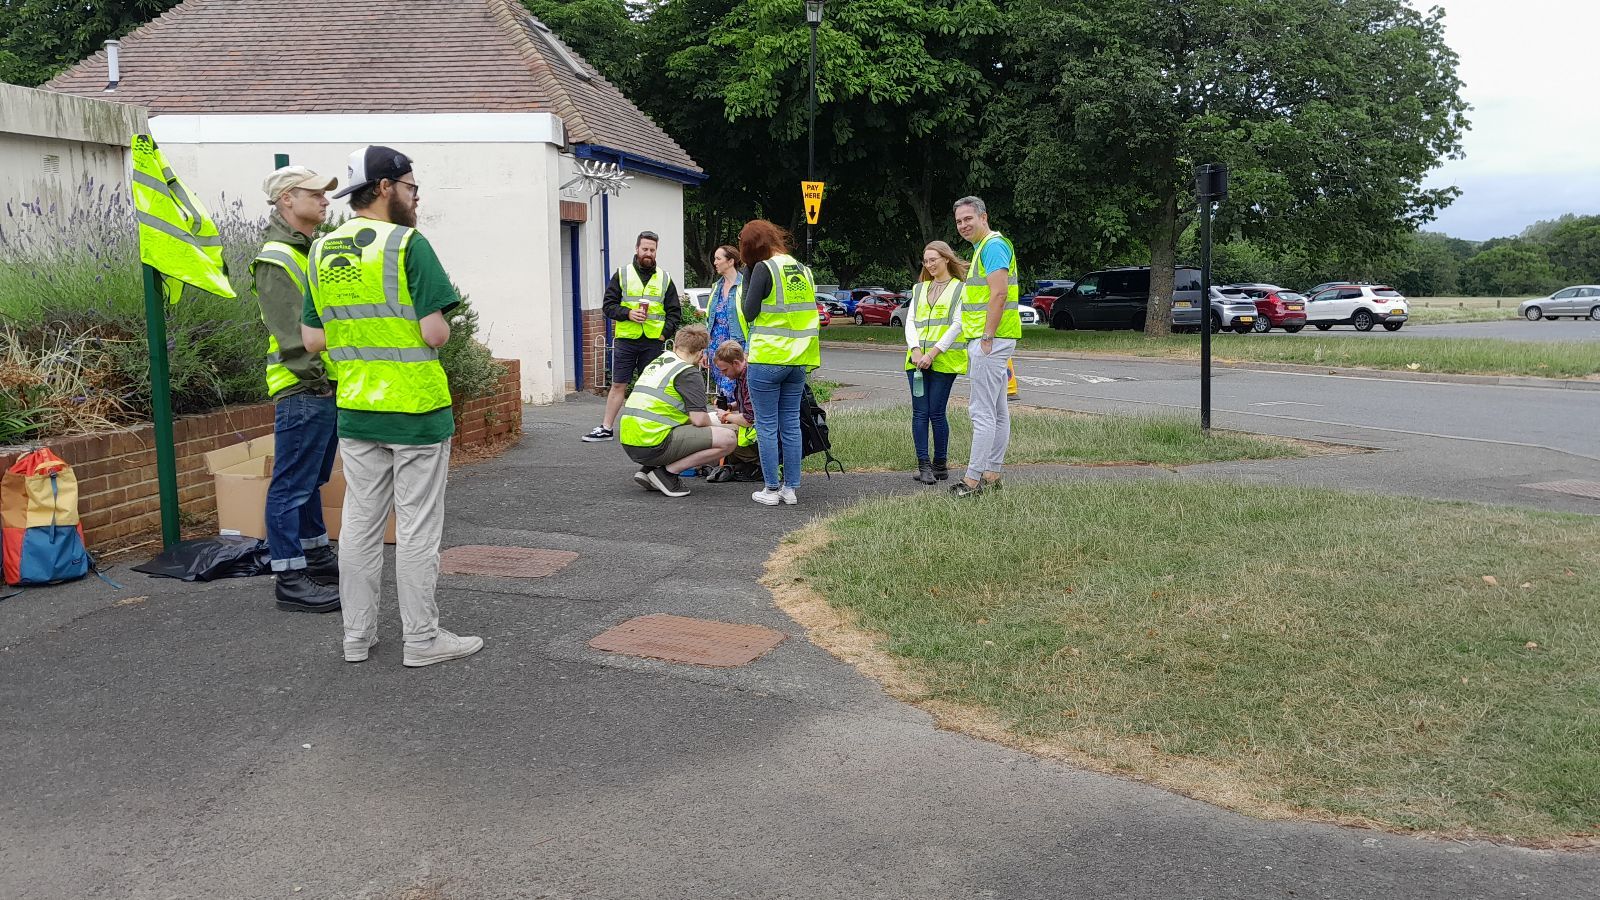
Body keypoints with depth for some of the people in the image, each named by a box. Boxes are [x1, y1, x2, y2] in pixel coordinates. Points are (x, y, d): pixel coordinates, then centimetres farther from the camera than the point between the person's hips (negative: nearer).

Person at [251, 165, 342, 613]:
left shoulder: (315, 251, 18)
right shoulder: (276, 259, -13)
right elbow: (290, 334, -19)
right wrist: (319, 377, -19)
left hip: (329, 389, 10)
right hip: (302, 391, -10)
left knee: (313, 479, 19)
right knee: (291, 486, -4)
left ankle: (316, 555, 29)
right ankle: (289, 578, 1)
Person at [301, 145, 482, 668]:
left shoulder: (322, 251, 8)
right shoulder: (408, 243, -12)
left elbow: (313, 338, 9)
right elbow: (435, 334, -17)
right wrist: (439, 325, 4)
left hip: (355, 409, 6)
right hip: (415, 409, -6)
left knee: (360, 523, 13)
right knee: (416, 528, 2)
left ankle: (357, 635, 21)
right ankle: (422, 640, 9)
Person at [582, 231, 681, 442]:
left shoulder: (665, 279, 10)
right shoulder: (621, 275, 6)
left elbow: (675, 312, 11)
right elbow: (608, 305, 4)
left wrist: (665, 332, -4)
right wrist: (627, 313, -13)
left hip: (653, 342, 1)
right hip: (625, 340, -1)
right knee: (618, 385, 3)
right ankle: (606, 428, 8)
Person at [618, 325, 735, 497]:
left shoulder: (656, 362, 21)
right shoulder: (689, 373, -5)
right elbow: (699, 420, -12)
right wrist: (711, 426, 12)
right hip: (653, 446, -9)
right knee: (727, 439, -8)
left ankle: (647, 469, 13)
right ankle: (668, 472, -7)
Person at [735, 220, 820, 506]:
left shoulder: (764, 269, -10)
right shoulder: (803, 270, 11)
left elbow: (749, 313, -9)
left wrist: (747, 279, 1)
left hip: (766, 359, -6)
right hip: (798, 361, 6)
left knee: (767, 426, 2)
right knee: (791, 424, 10)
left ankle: (771, 490, 5)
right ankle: (790, 488, 14)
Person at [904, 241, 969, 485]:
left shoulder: (960, 288, 4)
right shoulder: (919, 289, 19)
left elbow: (957, 325, -6)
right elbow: (910, 321, 10)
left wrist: (933, 353, -14)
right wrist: (915, 350, -7)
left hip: (944, 361, -4)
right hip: (917, 360, 4)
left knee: (936, 413, -3)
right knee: (920, 412, -1)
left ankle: (940, 464, 8)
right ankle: (923, 465, 1)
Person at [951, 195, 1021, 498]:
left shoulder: (993, 245, -12)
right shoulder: (983, 248, 21)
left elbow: (999, 294, -21)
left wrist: (987, 338, -22)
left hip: (990, 339, -11)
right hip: (985, 339, 11)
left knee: (982, 412, -10)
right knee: (998, 411, 12)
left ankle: (973, 478, -10)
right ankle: (992, 475, 18)